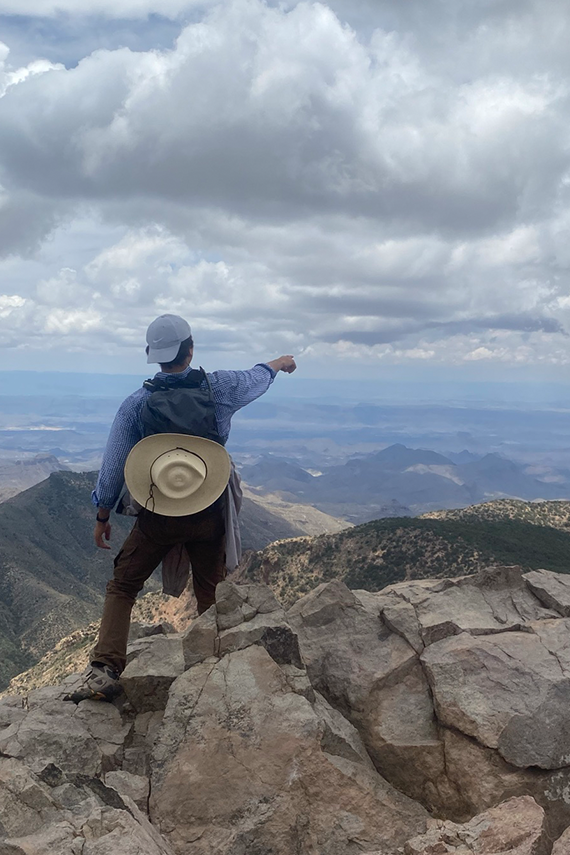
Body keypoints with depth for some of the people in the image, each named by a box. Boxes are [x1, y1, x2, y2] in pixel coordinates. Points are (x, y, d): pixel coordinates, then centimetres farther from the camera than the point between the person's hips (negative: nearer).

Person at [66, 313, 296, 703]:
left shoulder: (136, 403, -8)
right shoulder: (218, 388, -8)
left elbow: (113, 467, -3)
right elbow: (257, 377, 15)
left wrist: (103, 517, 11)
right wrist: (280, 363, 38)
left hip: (157, 516, -1)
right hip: (209, 514, 1)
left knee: (122, 588, 12)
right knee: (211, 595, 16)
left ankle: (105, 671, 2)